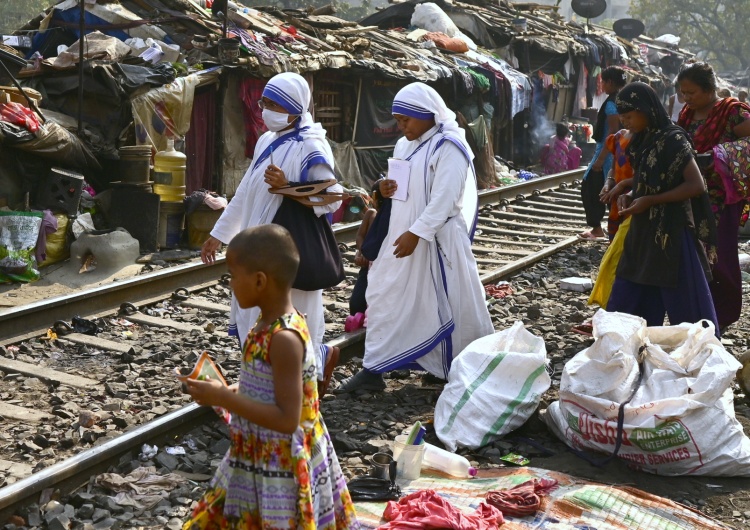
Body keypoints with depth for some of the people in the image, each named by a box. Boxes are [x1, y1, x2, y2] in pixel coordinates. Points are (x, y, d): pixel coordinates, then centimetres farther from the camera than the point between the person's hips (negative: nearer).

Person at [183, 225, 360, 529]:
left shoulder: (283, 339, -26)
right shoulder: (274, 323, 2)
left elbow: (287, 419, -28)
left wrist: (223, 398, -24)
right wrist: (232, 392, 1)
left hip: (279, 473, -9)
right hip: (258, 462, 9)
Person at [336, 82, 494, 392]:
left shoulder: (449, 147, -15)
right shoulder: (404, 146, 12)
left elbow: (444, 198, -21)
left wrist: (416, 233, -24)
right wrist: (388, 189, -1)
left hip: (437, 239, -8)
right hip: (403, 235, 8)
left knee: (448, 304, 2)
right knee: (385, 297, 7)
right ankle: (374, 369, 13)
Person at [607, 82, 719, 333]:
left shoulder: (672, 140, -15)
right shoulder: (643, 140, 10)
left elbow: (696, 185, -19)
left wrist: (650, 201, -20)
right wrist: (631, 195, 1)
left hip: (671, 231, -9)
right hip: (644, 230, 9)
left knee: (683, 301, 1)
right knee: (627, 302, 11)